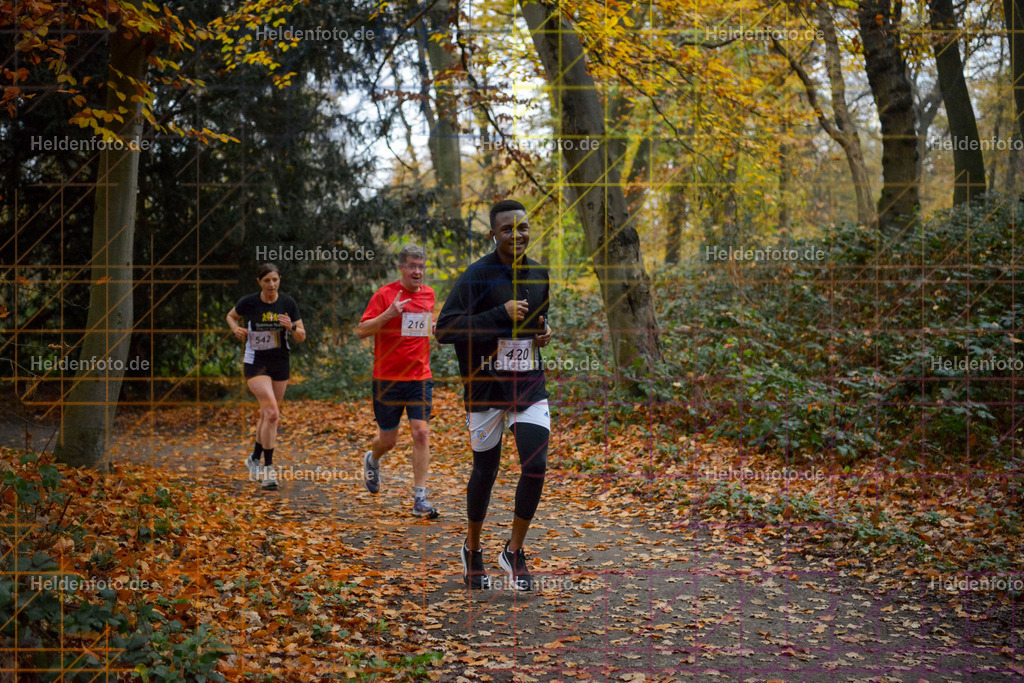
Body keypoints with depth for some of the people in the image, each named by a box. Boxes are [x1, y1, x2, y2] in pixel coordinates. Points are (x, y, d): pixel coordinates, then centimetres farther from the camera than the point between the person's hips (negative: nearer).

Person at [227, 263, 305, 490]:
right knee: (272, 413, -19)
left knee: (267, 415, 15)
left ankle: (255, 459, 38)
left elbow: (302, 337, -3)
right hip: (255, 365, -4)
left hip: (280, 365, 4)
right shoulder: (248, 302, -9)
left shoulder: (288, 303, -4)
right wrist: (236, 329, -8)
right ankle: (268, 469, -12)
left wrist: (291, 327, -23)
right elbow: (231, 316, 12)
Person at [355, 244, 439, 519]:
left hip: (420, 377, 3)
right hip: (388, 379, -3)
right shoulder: (384, 294, -7)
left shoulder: (428, 294, 9)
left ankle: (420, 499, -7)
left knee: (421, 433, -11)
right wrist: (388, 313, -24)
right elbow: (361, 331, -11)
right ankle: (372, 460, 44)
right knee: (388, 439, 7)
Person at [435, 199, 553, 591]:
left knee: (536, 464, -8)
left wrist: (545, 331, 4)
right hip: (486, 387, -4)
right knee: (485, 470, 8)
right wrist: (500, 315, -24)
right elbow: (444, 330, -20)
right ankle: (472, 551, 31)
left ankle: (514, 552, 11)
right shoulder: (477, 275, -12)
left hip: (530, 384, 4)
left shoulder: (540, 274, 7)